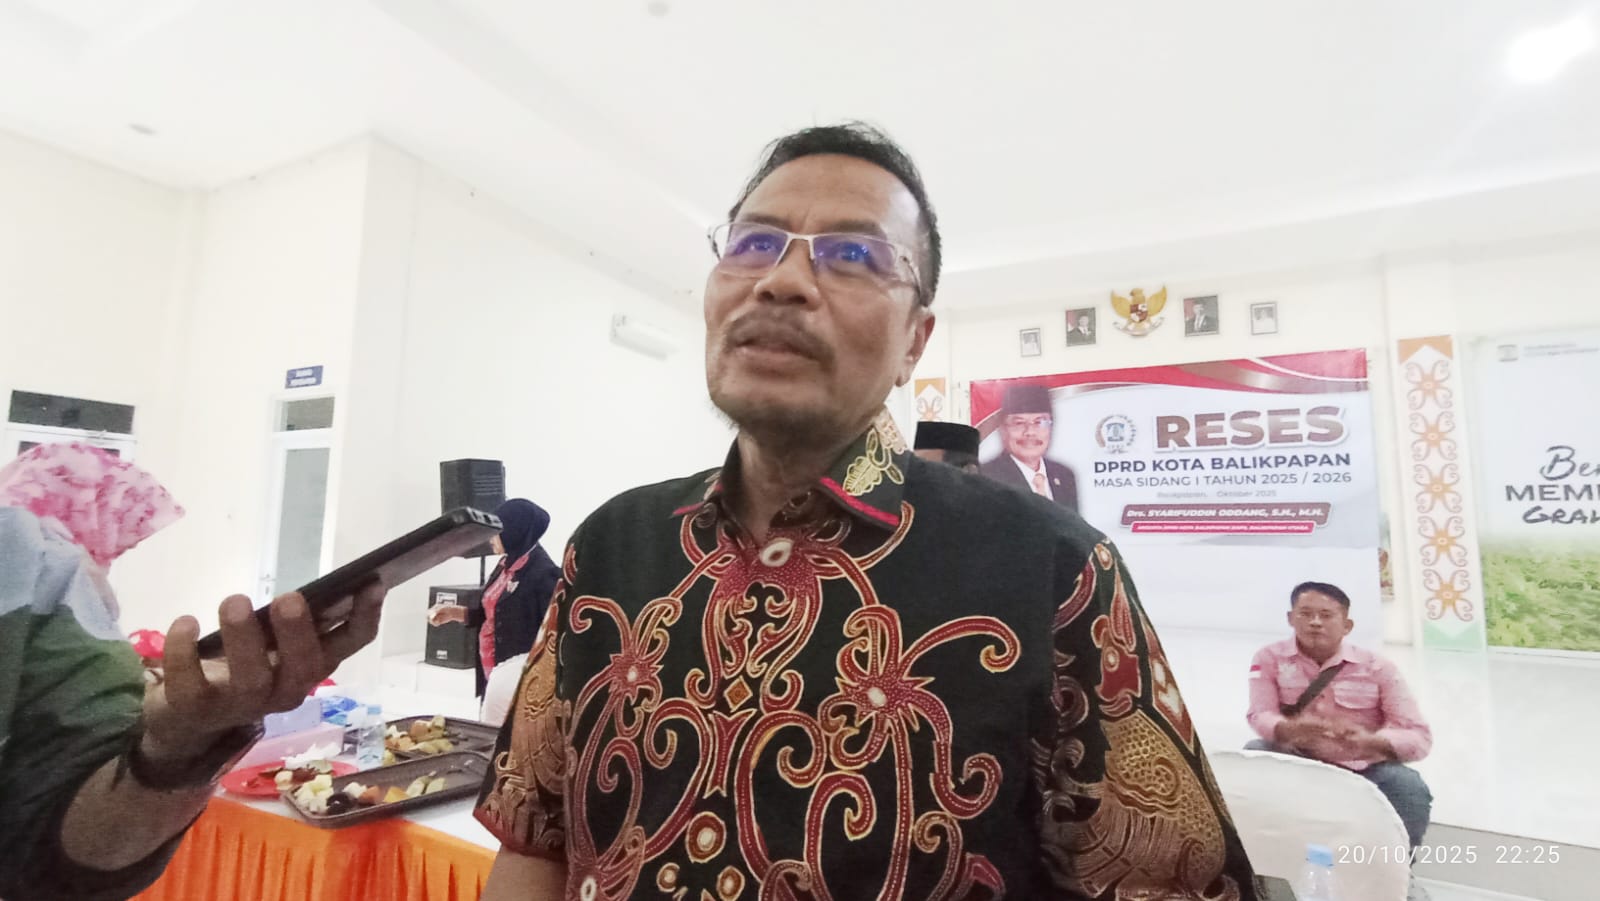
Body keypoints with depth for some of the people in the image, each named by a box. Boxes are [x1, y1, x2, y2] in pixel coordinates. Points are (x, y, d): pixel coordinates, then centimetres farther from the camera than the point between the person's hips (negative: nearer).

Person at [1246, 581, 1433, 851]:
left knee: (1410, 787, -29)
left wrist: (1371, 742, -36)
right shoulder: (1271, 658, -8)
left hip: (1363, 771, 0)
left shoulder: (1378, 668, -9)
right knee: (1256, 752, -28)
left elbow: (1420, 738, -14)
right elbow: (1260, 715, -19)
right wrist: (1291, 729, -43)